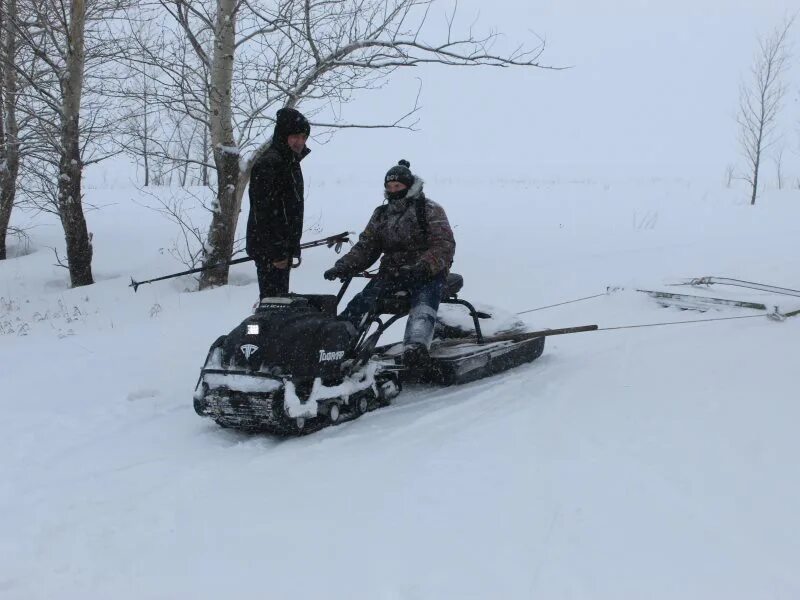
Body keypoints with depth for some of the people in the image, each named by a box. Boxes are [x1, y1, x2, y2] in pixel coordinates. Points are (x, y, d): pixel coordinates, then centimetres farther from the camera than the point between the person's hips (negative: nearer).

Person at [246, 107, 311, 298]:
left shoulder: (291, 163, 16)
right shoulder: (268, 164, -16)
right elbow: (263, 212, -22)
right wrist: (276, 252, -23)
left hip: (282, 248, 10)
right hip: (269, 250, -10)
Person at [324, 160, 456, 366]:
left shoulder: (430, 210, 2)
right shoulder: (381, 214, 19)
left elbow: (444, 245, -9)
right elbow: (366, 245, 17)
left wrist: (422, 268, -27)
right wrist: (344, 266, -2)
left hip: (427, 273, -5)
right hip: (391, 271, 5)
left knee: (423, 307, -35)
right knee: (361, 302, -20)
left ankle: (415, 347, -58)